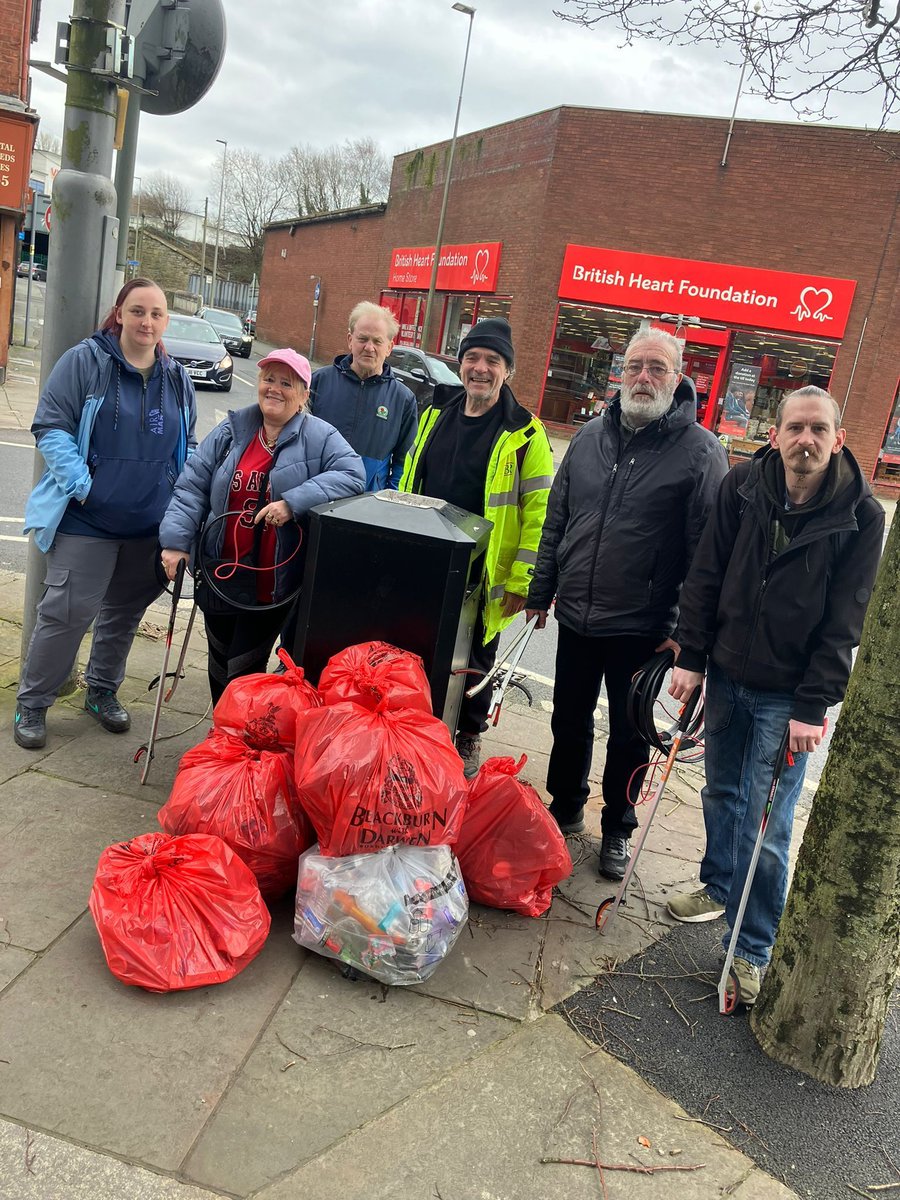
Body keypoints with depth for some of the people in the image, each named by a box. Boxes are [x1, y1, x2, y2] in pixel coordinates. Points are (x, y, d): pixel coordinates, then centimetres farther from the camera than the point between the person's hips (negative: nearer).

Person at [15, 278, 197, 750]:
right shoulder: (85, 361, -6)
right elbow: (51, 427, -8)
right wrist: (81, 485, -18)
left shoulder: (177, 379, 9)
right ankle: (32, 702, 14)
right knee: (67, 612, -3)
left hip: (150, 525, 5)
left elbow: (188, 447, 18)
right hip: (86, 521, -5)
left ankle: (103, 691, 35)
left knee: (124, 612, 16)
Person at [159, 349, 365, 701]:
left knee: (243, 673, 1)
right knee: (219, 666, 19)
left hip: (272, 584, -4)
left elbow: (352, 474, -20)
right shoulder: (231, 431, 5)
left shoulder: (320, 438, -6)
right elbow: (192, 485, 2)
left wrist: (294, 502, -29)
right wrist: (176, 540, -10)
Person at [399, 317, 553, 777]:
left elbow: (538, 511, -13)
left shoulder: (525, 434, -11)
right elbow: (408, 482, 15)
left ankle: (469, 737, 31)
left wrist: (522, 580, -17)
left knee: (474, 660, 11)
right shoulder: (436, 413, 5)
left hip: (482, 575, -4)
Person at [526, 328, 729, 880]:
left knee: (629, 736, 12)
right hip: (576, 617, 4)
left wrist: (685, 630, -15)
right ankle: (566, 809, 40)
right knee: (569, 722, 18)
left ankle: (617, 831, 32)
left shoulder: (702, 452, -10)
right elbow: (556, 520, 11)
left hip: (641, 628, -4)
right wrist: (542, 592, 12)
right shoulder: (592, 436, 4)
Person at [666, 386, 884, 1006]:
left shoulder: (860, 515, -11)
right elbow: (707, 576, 0)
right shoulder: (743, 485, -4)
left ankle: (752, 951, 14)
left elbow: (843, 622, -12)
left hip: (788, 697, -3)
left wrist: (813, 706, -15)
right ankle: (719, 887, 43)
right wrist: (691, 657, -2)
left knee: (766, 826, -1)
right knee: (722, 793, 19)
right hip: (726, 676, 4)